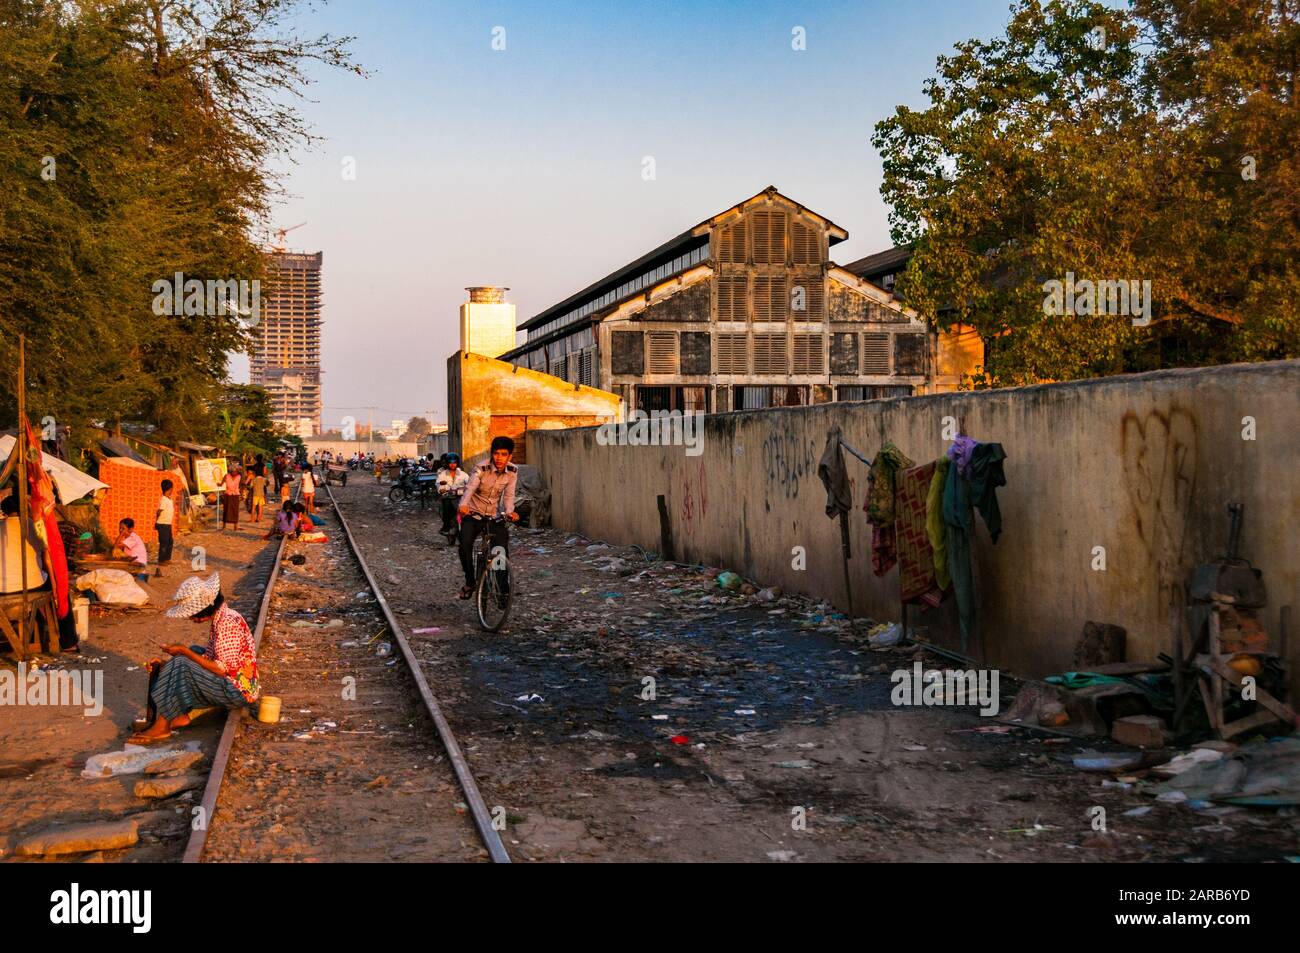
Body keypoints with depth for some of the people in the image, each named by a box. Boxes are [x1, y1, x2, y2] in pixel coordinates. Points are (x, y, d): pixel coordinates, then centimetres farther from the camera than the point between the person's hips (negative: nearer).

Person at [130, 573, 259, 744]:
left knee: (182, 666, -18)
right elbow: (209, 659, 10)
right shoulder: (218, 619, 9)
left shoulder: (227, 622, -21)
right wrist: (166, 664, 2)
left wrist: (184, 652, -16)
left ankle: (162, 726, -10)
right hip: (232, 685, 10)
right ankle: (180, 715, 1)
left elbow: (221, 669, -23)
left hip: (240, 690, -10)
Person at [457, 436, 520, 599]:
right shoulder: (481, 469, -18)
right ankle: (470, 582, -6)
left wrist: (509, 511, -36)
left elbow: (509, 495, -14)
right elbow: (470, 488, -33)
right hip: (474, 514, -2)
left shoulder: (512, 472, -7)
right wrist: (463, 504, -54)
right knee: (465, 544, -25)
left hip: (495, 516, 2)